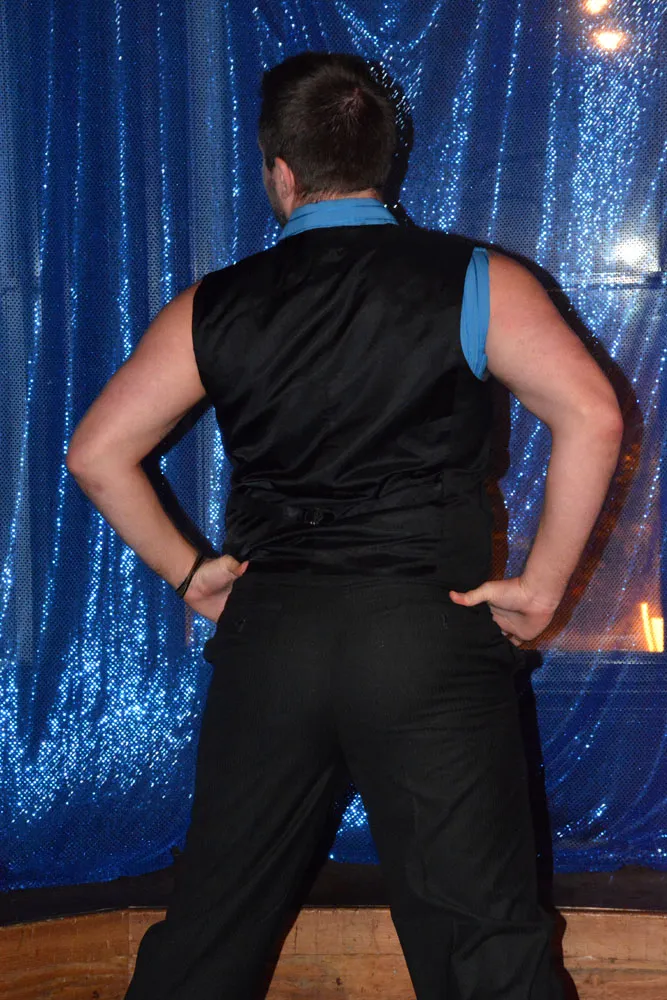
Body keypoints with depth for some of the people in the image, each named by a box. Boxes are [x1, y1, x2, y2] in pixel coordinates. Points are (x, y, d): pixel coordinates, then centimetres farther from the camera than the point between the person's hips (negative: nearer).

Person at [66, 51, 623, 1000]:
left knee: (212, 922, 17)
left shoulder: (212, 308, 6)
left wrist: (187, 570, 14)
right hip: (432, 638, -2)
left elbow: (96, 452, 6)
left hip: (268, 635, 2)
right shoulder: (475, 281, 0)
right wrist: (541, 587, -4)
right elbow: (591, 415, -12)